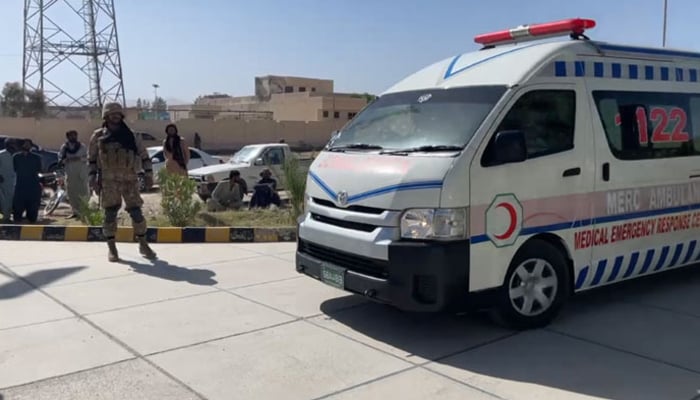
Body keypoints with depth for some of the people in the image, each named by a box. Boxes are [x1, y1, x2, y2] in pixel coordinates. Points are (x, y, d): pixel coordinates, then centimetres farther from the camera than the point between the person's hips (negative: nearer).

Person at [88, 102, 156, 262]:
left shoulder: (132, 136, 8)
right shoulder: (98, 136, 5)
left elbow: (144, 155, 10)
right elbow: (91, 159, 8)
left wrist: (148, 174, 2)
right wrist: (92, 178, -1)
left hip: (130, 179, 1)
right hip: (108, 180, -1)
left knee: (136, 212, 0)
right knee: (110, 213, 0)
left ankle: (143, 245, 14)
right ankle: (112, 248, 10)